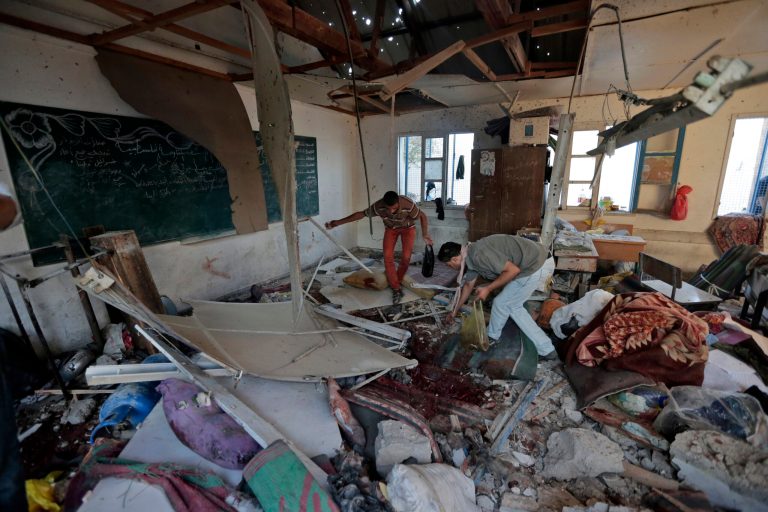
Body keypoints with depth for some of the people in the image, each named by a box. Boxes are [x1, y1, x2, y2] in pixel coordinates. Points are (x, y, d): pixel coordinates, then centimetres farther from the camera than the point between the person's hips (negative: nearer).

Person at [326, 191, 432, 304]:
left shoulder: (408, 204, -39)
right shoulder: (378, 206, -33)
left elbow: (422, 216, -22)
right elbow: (360, 214, -21)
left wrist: (425, 234, -33)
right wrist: (336, 222, -20)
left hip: (408, 227, -1)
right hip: (390, 228, 2)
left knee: (406, 257, -11)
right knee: (388, 257, -12)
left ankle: (398, 281, 16)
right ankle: (396, 289, -3)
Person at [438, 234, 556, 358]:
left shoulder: (479, 255, -26)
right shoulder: (471, 257, 7)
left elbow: (513, 270, -25)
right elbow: (468, 285, 20)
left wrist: (488, 288, -14)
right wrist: (454, 311, 29)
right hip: (531, 262, 10)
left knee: (501, 303, 6)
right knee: (513, 306, 18)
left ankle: (492, 336, 32)